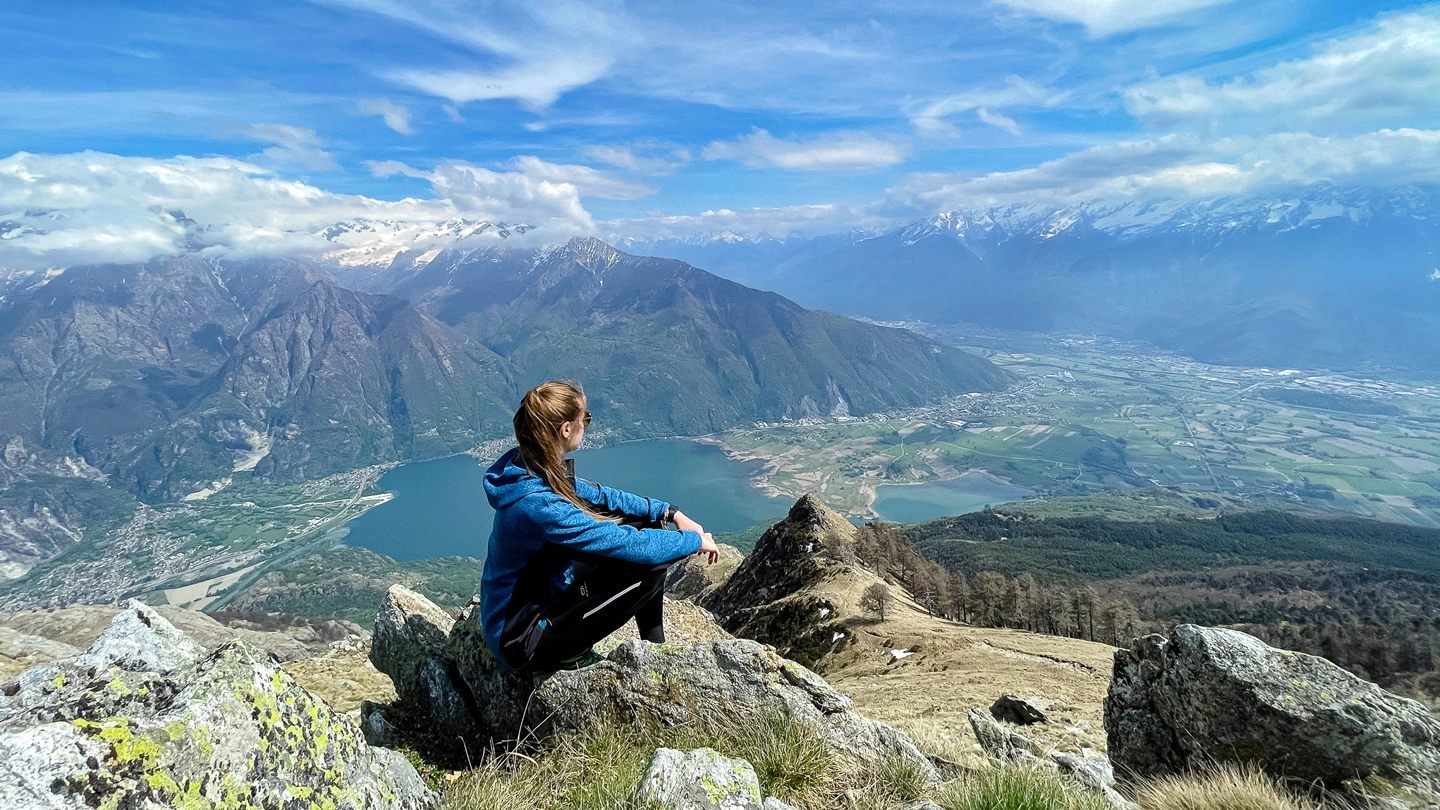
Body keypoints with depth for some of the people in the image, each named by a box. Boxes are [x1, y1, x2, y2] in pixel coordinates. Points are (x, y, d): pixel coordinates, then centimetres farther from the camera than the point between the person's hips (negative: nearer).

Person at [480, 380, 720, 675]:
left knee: (637, 523, 5)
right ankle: (567, 656, 0)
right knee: (651, 565, -18)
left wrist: (669, 512, 1)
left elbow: (599, 495, 8)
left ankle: (654, 647, 15)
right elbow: (631, 544, -28)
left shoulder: (530, 469, -5)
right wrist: (695, 541, -12)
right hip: (524, 645, -9)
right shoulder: (538, 504, -33)